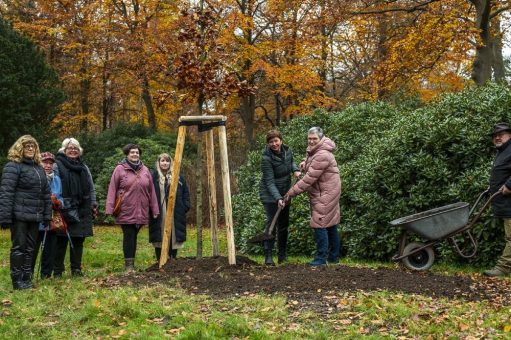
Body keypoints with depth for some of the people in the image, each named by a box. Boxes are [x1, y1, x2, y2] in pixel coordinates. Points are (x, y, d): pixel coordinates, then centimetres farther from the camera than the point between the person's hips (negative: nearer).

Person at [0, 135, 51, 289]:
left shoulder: (39, 168, 17)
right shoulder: (13, 166, -6)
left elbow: (46, 194, 18)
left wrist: (47, 215, 12)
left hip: (35, 216, 7)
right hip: (19, 215, -7)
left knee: (30, 247, 10)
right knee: (19, 246, -2)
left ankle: (27, 278, 18)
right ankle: (17, 280, 5)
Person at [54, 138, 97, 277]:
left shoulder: (83, 167, 17)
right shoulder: (57, 166, -2)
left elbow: (91, 188, 19)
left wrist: (93, 205, 12)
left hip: (82, 211, 5)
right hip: (64, 211, -5)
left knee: (78, 240, 8)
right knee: (62, 240, -1)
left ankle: (76, 269, 16)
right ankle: (57, 270, 7)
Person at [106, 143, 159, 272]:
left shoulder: (145, 170, 11)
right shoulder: (120, 169, -1)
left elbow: (151, 191, 12)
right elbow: (112, 190, -3)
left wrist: (154, 209, 11)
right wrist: (110, 208, -9)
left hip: (141, 212, 3)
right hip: (126, 211, -3)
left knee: (134, 236, 9)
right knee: (128, 236, -4)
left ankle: (132, 263, 17)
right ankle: (128, 264, 1)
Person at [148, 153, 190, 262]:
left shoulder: (178, 177, 10)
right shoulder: (153, 177, 2)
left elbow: (185, 193, 13)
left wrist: (185, 207, 4)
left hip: (175, 214, 2)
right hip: (159, 214, -2)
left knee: (174, 237, 4)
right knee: (159, 238, 0)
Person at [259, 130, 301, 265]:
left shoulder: (287, 150, -5)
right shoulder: (266, 158, -22)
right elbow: (269, 182, -24)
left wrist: (295, 170, -3)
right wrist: (278, 198, -33)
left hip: (285, 192, 6)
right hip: (270, 194, -6)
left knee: (284, 223, 9)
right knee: (271, 222, -11)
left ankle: (282, 255, 19)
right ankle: (268, 256, -7)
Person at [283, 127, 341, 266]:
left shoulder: (322, 156, -25)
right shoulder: (313, 149, 7)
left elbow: (308, 179, -27)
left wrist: (291, 193, -25)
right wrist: (306, 162, 11)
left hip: (326, 193, -10)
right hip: (320, 193, 10)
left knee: (320, 224, -11)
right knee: (330, 225, 16)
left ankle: (321, 258, -8)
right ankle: (334, 256, 25)